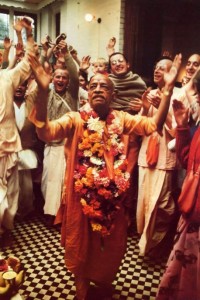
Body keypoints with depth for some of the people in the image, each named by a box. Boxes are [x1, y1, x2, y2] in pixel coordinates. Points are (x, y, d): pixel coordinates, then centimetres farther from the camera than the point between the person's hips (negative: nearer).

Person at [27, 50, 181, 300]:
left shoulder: (121, 119, 1)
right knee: (82, 246, 17)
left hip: (112, 196, 3)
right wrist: (43, 92, -40)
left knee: (110, 247, 20)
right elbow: (45, 132, -26)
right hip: (83, 196, -3)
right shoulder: (75, 119, -10)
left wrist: (168, 89, -17)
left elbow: (154, 125, -8)